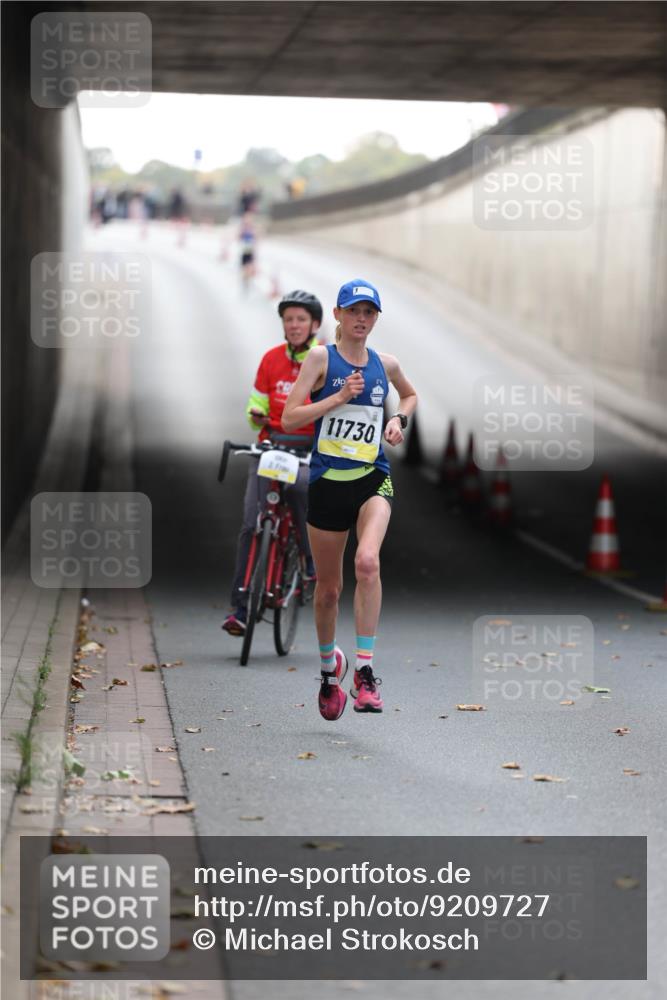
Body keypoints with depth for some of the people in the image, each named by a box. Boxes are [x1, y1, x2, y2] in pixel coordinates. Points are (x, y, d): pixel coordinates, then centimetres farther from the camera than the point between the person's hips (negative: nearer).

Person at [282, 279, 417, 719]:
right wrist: (340, 396, -16)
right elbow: (289, 417, -9)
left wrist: (399, 419, 10)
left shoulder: (386, 365, 8)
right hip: (328, 480, -1)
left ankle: (365, 671, -24)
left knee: (368, 561, -26)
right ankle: (329, 665, 35)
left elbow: (411, 395, 31)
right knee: (328, 587, 9)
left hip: (373, 479, 1)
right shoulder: (322, 358, -1)